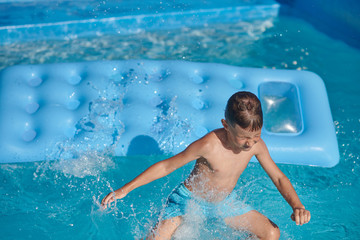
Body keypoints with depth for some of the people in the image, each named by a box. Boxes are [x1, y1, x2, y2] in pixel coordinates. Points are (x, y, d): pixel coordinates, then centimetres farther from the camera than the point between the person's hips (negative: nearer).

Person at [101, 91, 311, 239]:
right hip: (188, 199, -4)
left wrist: (297, 205, -24)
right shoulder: (208, 145, -33)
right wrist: (125, 189, -21)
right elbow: (167, 166, -23)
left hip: (224, 202, 5)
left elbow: (279, 177, -5)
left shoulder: (256, 145, -19)